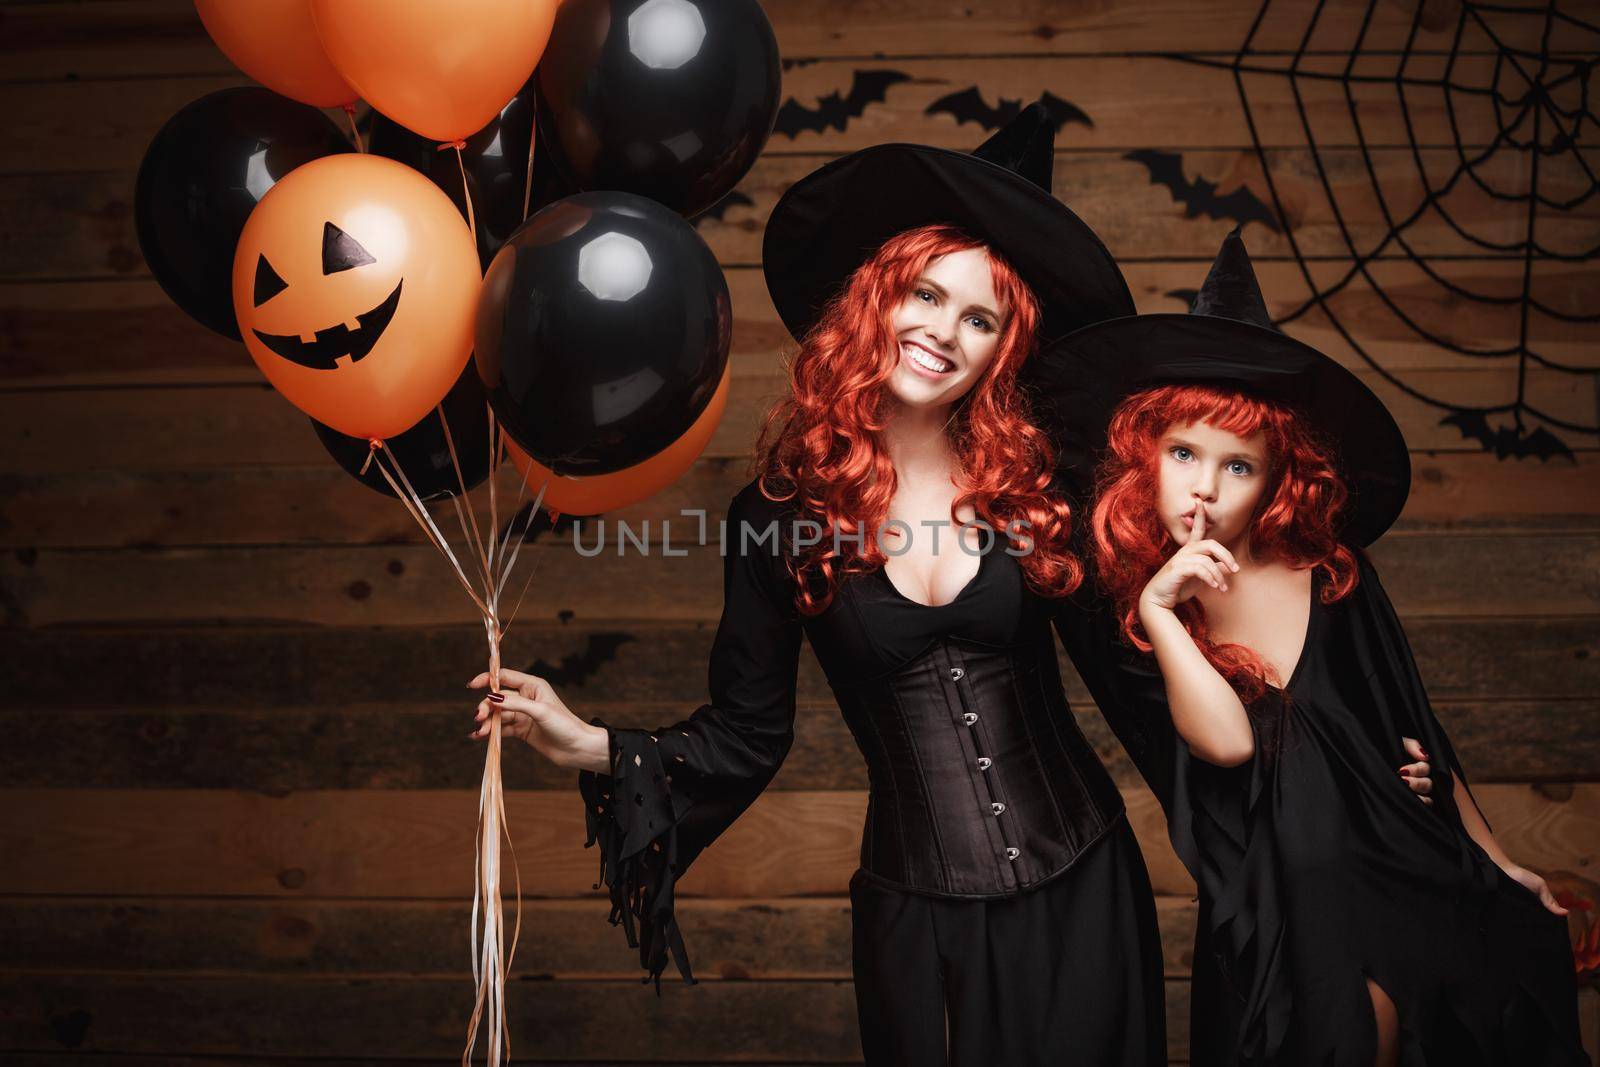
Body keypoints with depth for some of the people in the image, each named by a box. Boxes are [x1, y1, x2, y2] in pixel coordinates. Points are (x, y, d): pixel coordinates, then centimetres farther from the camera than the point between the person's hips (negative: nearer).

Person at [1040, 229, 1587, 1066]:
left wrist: (1500, 864, 16)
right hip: (1284, 923, -2)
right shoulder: (1118, 610, -7)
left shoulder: (1332, 578, -1)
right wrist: (1158, 609, -25)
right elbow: (1226, 743, -21)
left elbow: (1418, 736, 9)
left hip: (1418, 875, 3)